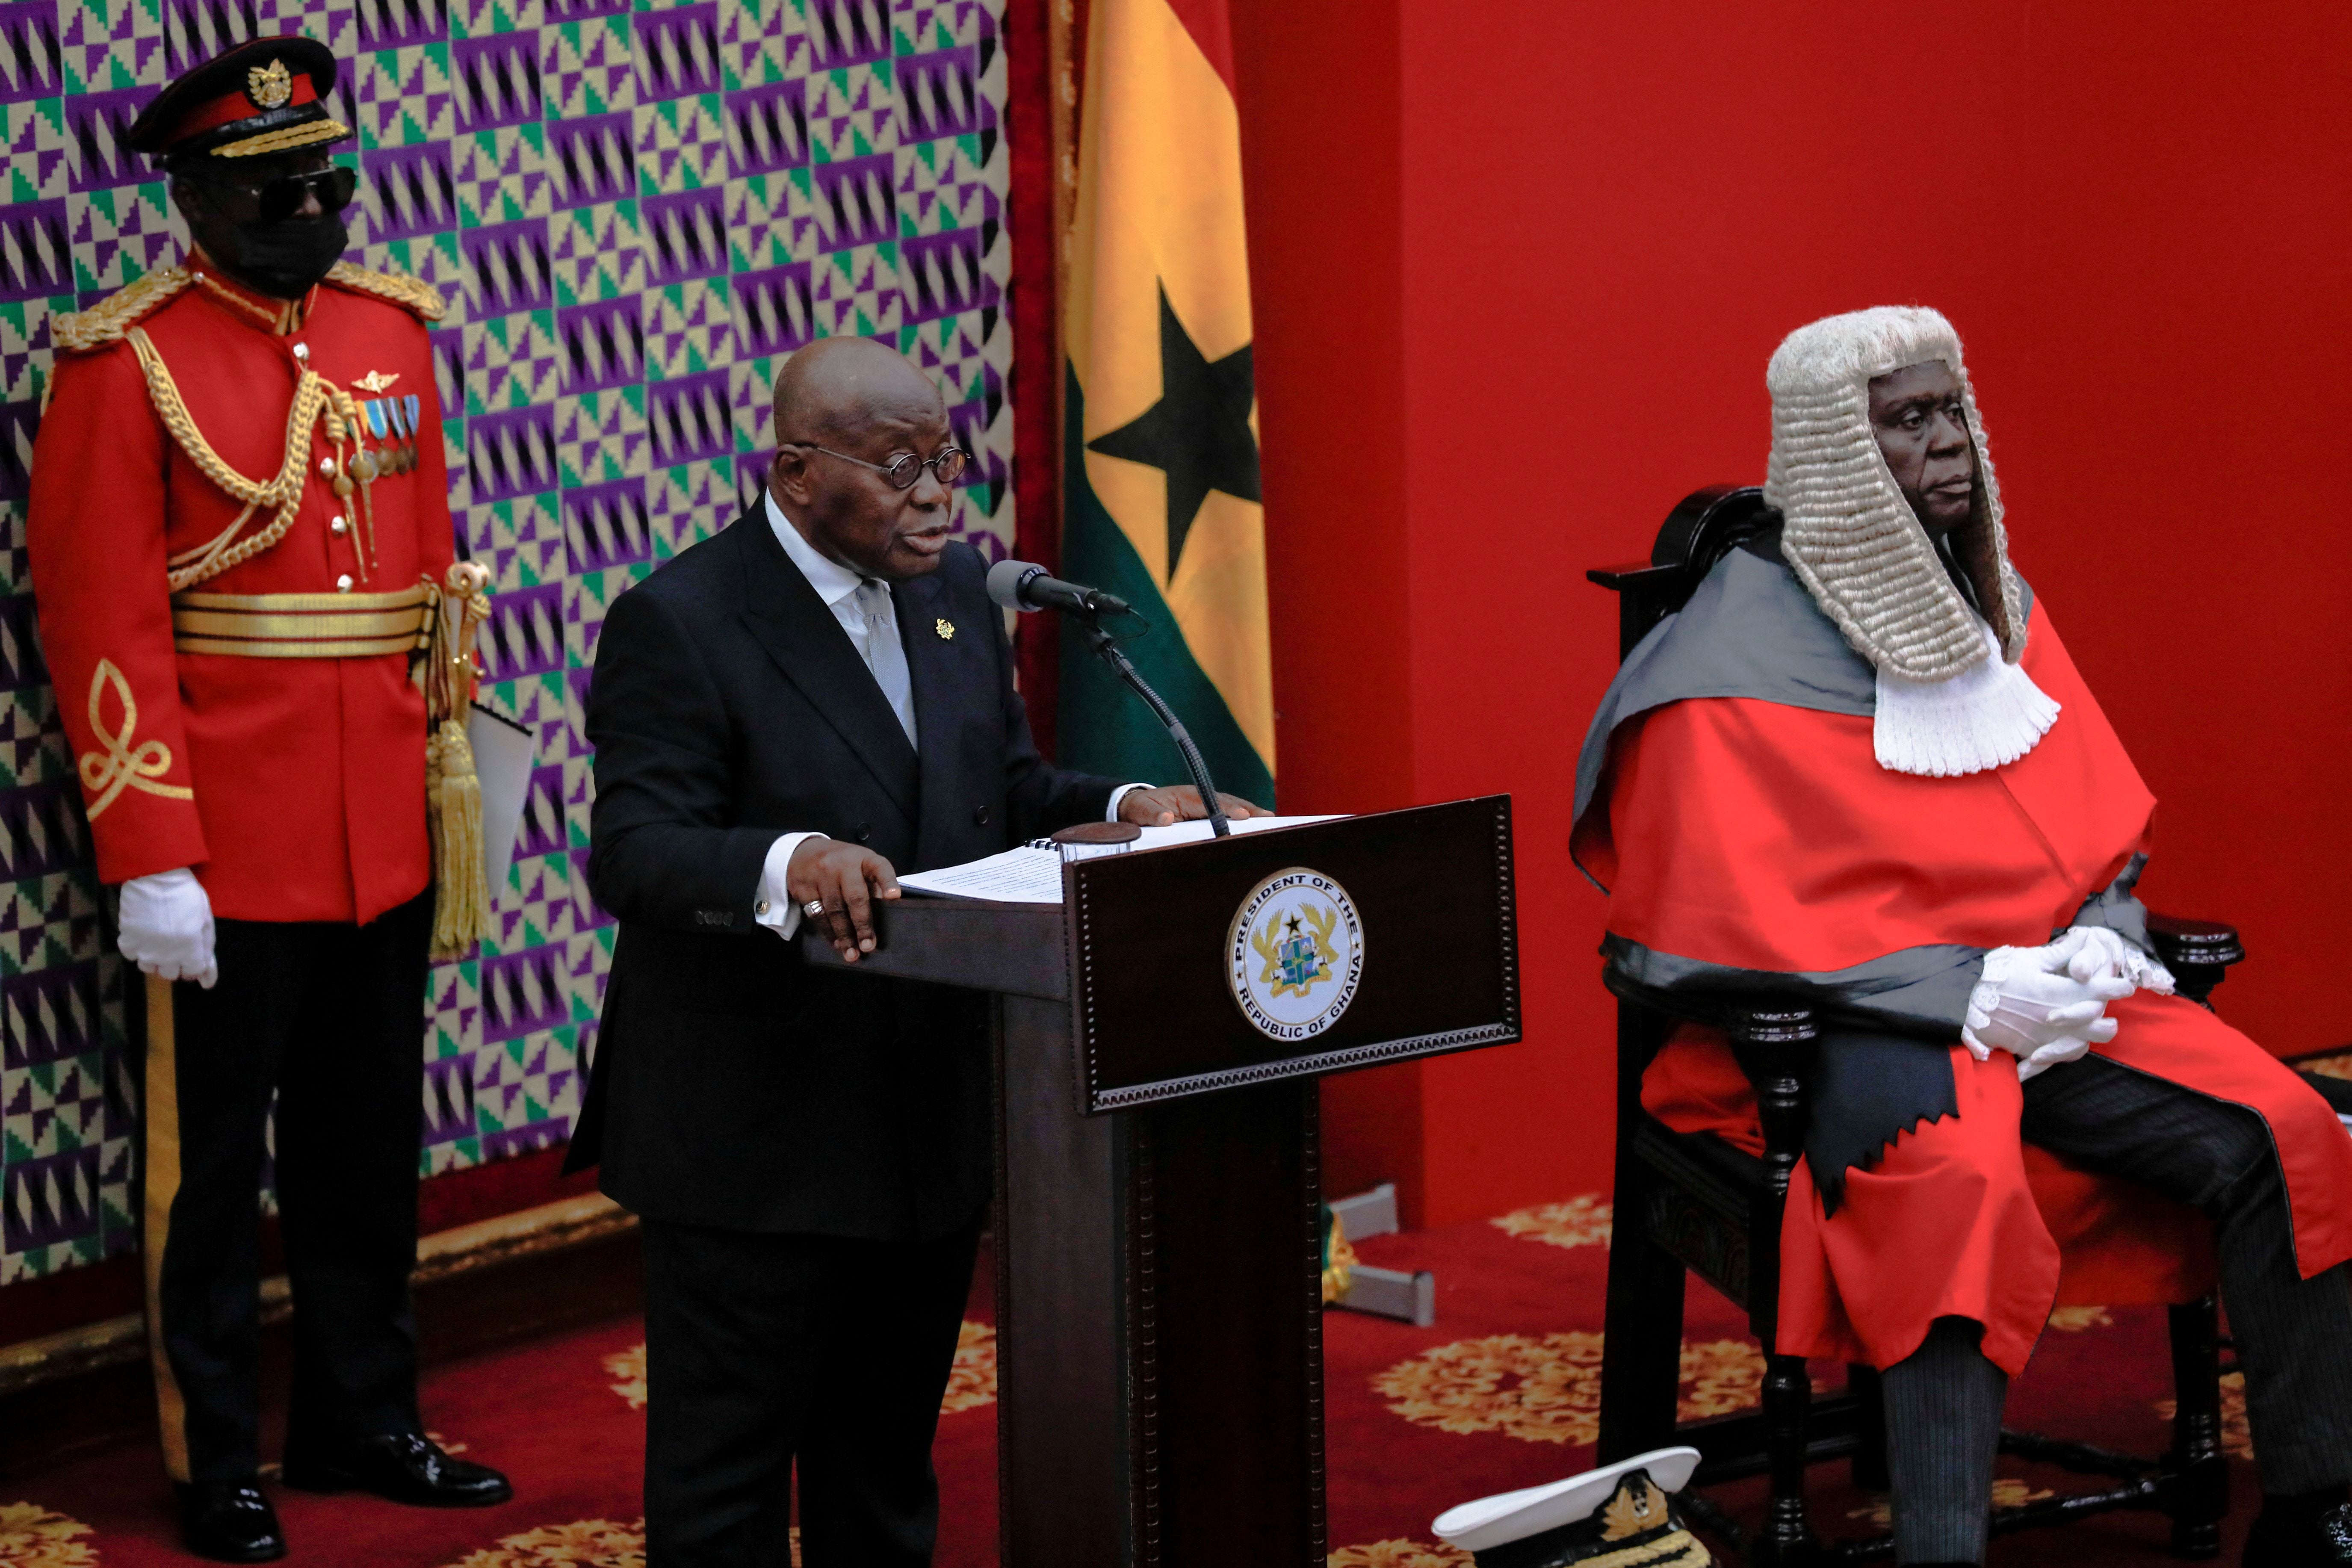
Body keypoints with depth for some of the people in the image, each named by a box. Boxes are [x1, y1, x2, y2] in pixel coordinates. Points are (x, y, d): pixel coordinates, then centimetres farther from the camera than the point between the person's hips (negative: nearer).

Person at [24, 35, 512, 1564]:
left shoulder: (392, 328, 8)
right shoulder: (125, 364, -10)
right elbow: (104, 629, -13)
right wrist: (151, 859, -16)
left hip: (385, 844, 6)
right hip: (228, 852, -6)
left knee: (371, 1151, 16)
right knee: (217, 1165, 6)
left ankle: (366, 1421, 30)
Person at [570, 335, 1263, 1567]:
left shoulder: (955, 591, 9)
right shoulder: (677, 622, -14)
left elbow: (1006, 794, 15)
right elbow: (633, 852, -22)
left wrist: (1129, 808, -4)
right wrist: (786, 862, -40)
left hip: (930, 1126, 7)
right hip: (752, 1137, -7)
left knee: (887, 1464, 18)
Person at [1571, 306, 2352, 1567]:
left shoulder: (1996, 608, 14)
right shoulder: (1742, 649, -7)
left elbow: (2105, 823, 19)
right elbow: (1732, 916, -12)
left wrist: (2096, 943, -5)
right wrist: (1971, 987, -17)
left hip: (2042, 985, 6)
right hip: (1857, 1024, -6)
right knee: (1960, 1191, -38)